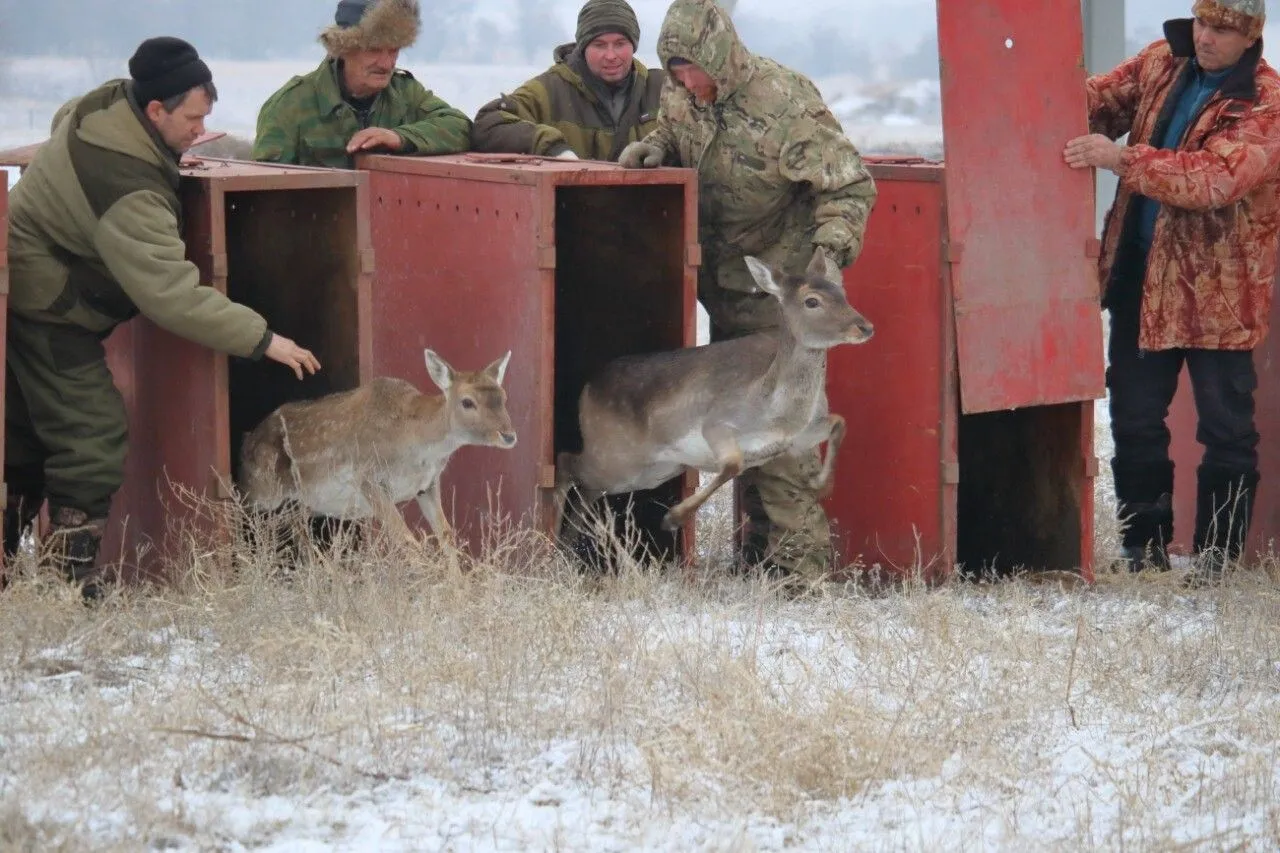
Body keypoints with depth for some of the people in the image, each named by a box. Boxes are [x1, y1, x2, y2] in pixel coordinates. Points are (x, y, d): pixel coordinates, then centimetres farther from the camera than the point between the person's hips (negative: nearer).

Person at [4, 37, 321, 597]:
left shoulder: (102, 104, -5)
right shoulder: (128, 191, -33)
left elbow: (62, 122, 23)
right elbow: (173, 295, -34)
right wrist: (263, 340, -30)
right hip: (49, 312, -10)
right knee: (93, 436, -10)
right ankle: (74, 583, -9)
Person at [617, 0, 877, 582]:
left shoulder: (784, 104, -21)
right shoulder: (682, 97, 1)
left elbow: (849, 185, -17)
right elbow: (672, 135, 24)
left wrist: (830, 250, -30)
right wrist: (654, 148, 0)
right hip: (724, 285, 8)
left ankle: (801, 552, -14)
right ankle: (761, 543, 24)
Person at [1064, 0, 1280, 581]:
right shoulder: (1162, 64, 4)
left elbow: (1215, 179, -28)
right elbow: (1105, 98, 13)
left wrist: (1122, 158, -35)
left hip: (1217, 287, -6)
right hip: (1141, 273, 6)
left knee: (1225, 425, 1)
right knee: (1134, 415, 12)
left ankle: (1218, 554, 9)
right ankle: (1145, 542, 23)